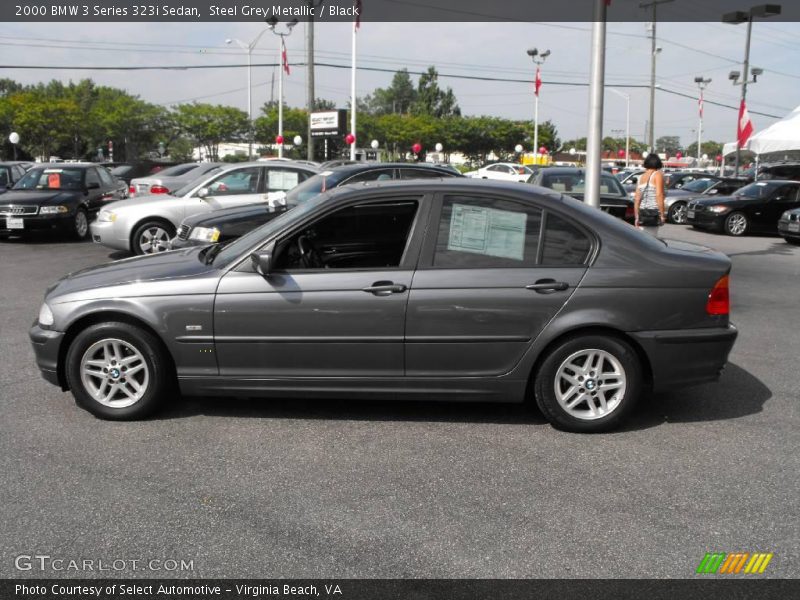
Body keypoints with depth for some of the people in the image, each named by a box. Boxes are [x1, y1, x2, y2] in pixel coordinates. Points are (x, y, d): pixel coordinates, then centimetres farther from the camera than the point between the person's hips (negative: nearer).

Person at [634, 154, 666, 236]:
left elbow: (636, 199, 13)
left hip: (642, 213, 6)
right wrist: (662, 215, -10)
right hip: (653, 213, -6)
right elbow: (659, 195, -12)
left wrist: (636, 217, 16)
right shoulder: (658, 174, -2)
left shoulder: (641, 177, 15)